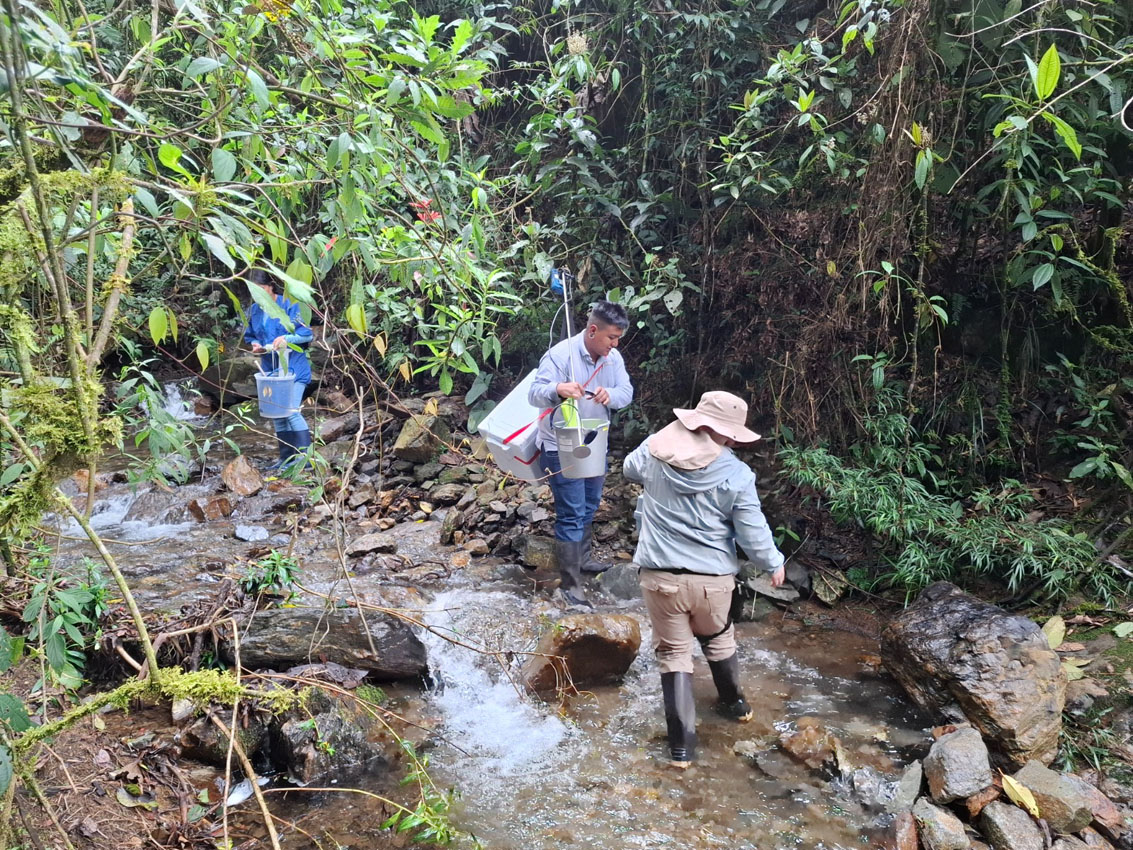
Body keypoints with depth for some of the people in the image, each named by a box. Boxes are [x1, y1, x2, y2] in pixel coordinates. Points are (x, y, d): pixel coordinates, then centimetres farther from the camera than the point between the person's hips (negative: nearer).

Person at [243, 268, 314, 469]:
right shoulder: (253, 311, 7)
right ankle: (285, 458, 19)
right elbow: (250, 337, 18)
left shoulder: (289, 305, -11)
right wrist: (255, 345, -5)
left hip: (293, 367, -7)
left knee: (291, 412, -15)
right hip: (270, 368, 7)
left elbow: (308, 333, -11)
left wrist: (287, 339, -27)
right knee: (277, 414, 10)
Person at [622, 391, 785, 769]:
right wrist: (774, 564, 11)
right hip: (713, 579, 0)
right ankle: (734, 703, 48)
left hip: (660, 575, 0)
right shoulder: (736, 474, -13)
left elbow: (629, 470, 18)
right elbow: (754, 534, -8)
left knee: (673, 654, 12)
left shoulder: (654, 450, -6)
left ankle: (682, 742, 13)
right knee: (718, 640, 26)